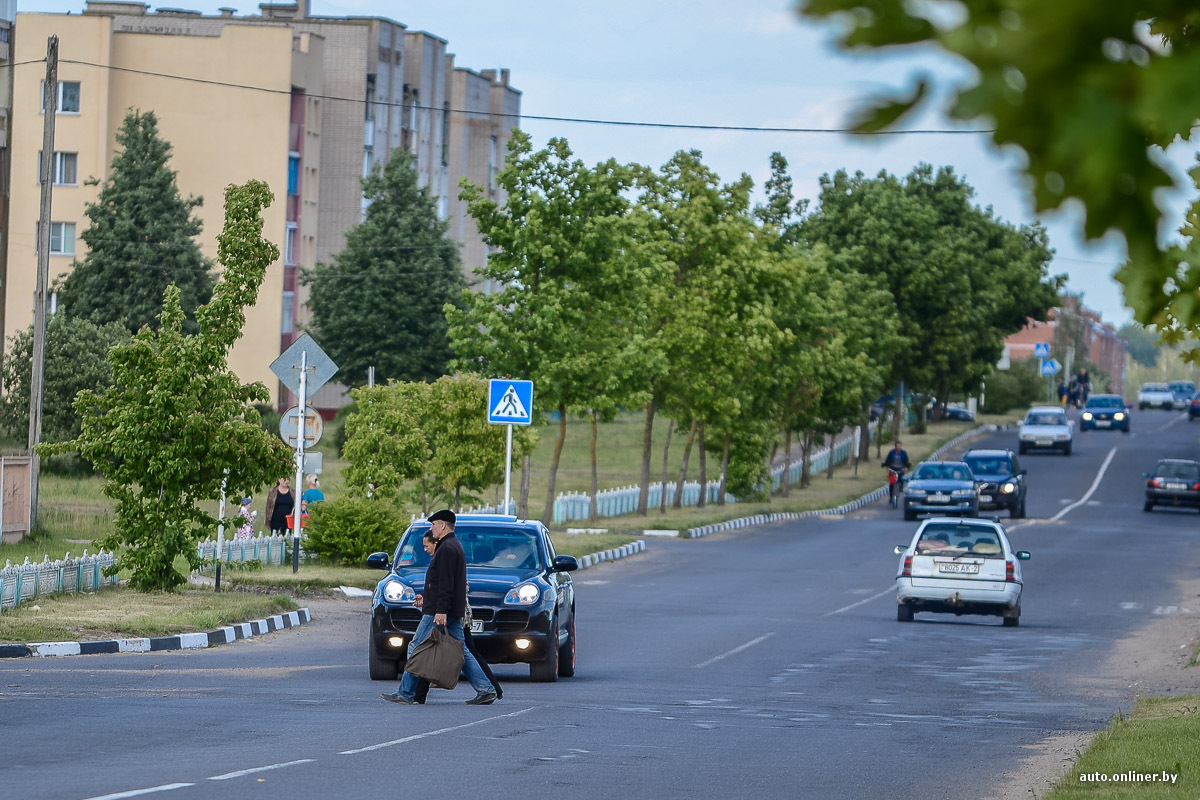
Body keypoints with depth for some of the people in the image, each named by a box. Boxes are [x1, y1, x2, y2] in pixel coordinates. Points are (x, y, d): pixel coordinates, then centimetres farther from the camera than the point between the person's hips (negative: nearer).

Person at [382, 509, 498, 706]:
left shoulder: (447, 548, -14)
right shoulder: (454, 546, 19)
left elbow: (446, 583, -22)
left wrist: (441, 610, -26)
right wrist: (427, 597, 32)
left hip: (438, 612, -10)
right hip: (454, 612, 10)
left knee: (417, 648, -4)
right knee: (461, 651, 8)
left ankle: (406, 693, -2)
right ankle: (485, 690, 2)